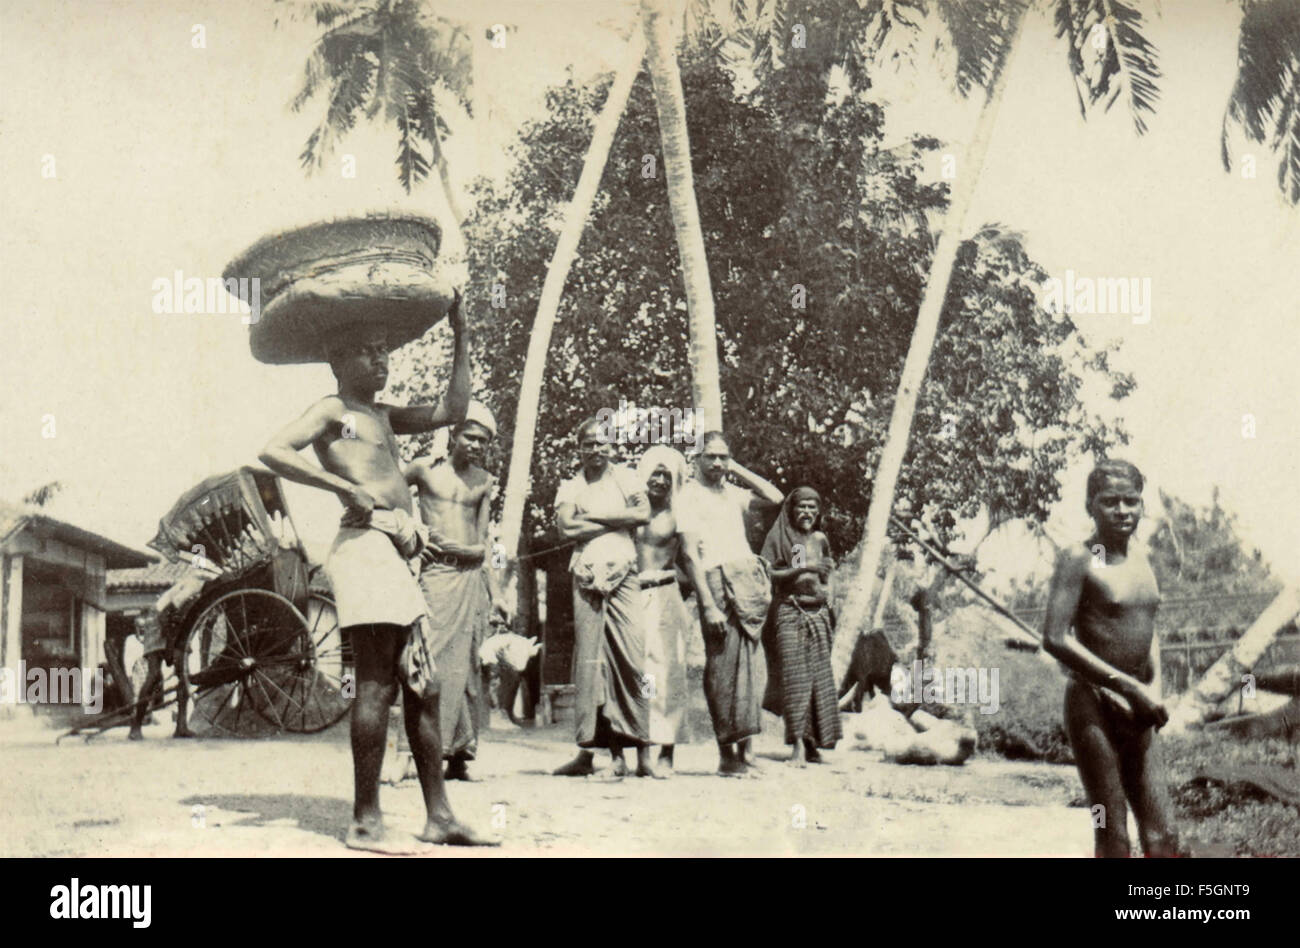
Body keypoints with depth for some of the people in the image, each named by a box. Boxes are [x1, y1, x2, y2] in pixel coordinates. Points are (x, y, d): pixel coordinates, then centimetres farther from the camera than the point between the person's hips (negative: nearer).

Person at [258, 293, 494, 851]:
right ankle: (365, 822, -9)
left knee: (423, 688, 7)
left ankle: (439, 817, 10)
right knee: (376, 684, -11)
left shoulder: (381, 416, 26)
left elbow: (452, 412, 27)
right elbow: (273, 453, -12)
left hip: (395, 556, 9)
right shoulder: (332, 411, 2)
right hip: (366, 547, -9)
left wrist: (460, 337, 26)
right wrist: (348, 488, -14)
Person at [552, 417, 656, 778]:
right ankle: (587, 750, -2)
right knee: (589, 661, -3)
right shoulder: (571, 487, 15)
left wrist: (594, 517, -2)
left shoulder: (626, 478, 14)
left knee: (632, 658, -9)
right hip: (586, 577, 1)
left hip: (622, 573, -1)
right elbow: (565, 526, -2)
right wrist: (616, 521, -2)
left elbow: (644, 513, -3)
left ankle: (642, 752, -9)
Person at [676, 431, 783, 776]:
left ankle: (744, 748, 5)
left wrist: (738, 469, 12)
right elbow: (691, 554, -6)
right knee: (723, 668, -6)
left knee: (746, 666, 3)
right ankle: (727, 753, -2)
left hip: (749, 579, 6)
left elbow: (775, 498, 11)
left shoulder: (733, 493, 21)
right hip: (717, 582, -6)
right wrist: (708, 604, -14)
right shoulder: (690, 495, 1)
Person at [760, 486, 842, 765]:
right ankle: (796, 746, -13)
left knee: (820, 677, -1)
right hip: (789, 612, -4)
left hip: (818, 613, 5)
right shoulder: (778, 536, 2)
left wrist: (827, 596, 11)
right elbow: (766, 574, -7)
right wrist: (801, 570, -16)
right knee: (794, 677, -11)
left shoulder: (820, 540, 16)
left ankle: (812, 745, 3)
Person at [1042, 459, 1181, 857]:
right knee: (1113, 839, -6)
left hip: (1136, 718, 7)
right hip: (1093, 706, -7)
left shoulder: (1139, 556, 13)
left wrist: (1153, 691, 7)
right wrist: (1131, 687, -21)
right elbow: (1055, 639, -19)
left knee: (1162, 838, 4)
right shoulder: (1079, 559, -9)